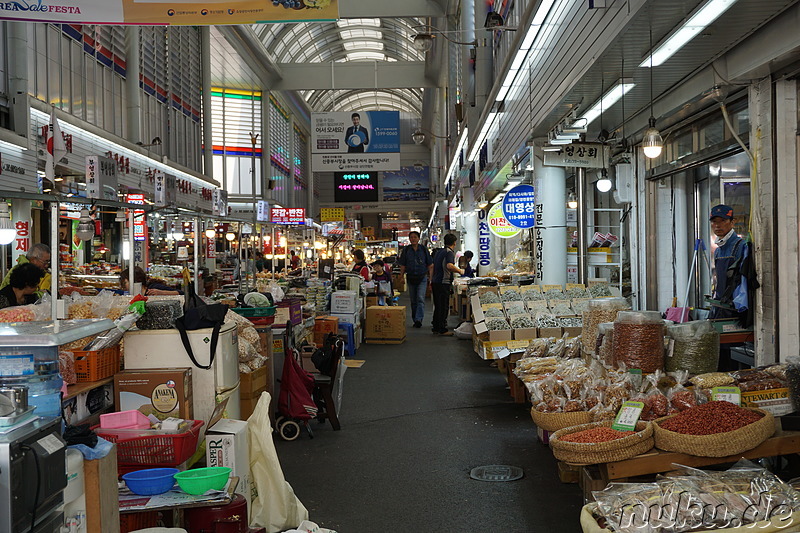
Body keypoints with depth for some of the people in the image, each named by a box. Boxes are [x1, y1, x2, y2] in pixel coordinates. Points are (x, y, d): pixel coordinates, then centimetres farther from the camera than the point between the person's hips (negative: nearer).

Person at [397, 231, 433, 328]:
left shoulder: (424, 249, 2)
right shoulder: (406, 250, 4)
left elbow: (430, 265, 5)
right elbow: (402, 265, 7)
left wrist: (430, 278, -1)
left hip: (422, 277, -2)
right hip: (410, 278, 2)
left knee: (420, 298, -15)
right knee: (413, 301, 9)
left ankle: (418, 319, -22)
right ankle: (415, 320, 18)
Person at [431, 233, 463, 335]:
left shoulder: (439, 252, 15)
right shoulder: (450, 252, -12)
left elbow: (432, 266, 21)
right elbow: (449, 266, -30)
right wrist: (459, 271, -15)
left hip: (435, 281, 9)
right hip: (443, 283, -9)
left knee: (437, 306, 15)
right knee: (444, 307, -3)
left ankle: (436, 327, 20)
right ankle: (442, 330, -1)